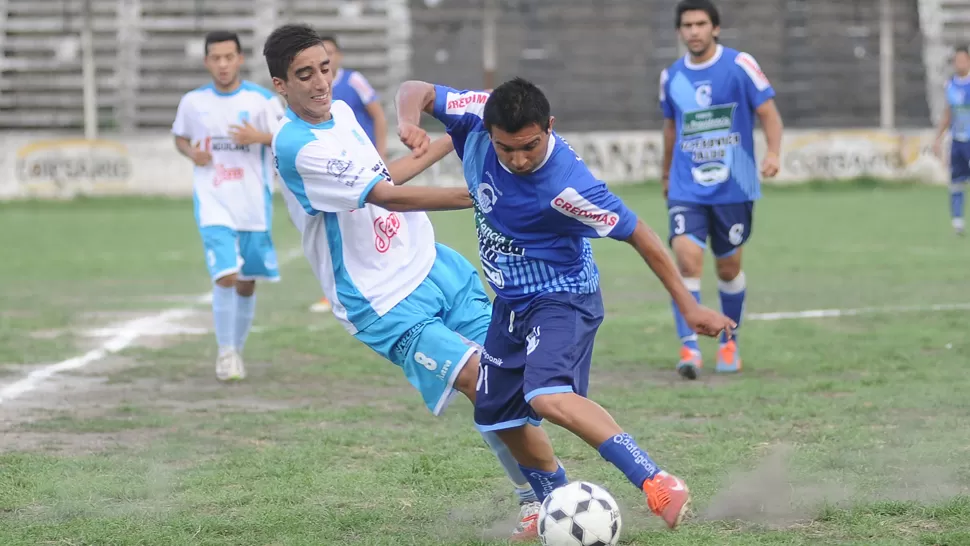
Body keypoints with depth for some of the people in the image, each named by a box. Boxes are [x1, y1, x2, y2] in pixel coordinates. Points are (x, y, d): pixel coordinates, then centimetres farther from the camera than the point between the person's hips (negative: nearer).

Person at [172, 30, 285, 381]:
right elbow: (180, 138, 19)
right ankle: (225, 352, -2)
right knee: (226, 277, -16)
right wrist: (191, 153, -3)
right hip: (213, 204, -1)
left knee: (246, 283, 9)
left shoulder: (262, 100, -3)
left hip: (254, 205, 1)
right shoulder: (193, 102, 3)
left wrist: (261, 137, -19)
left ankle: (238, 351, 27)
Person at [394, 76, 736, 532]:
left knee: (548, 397, -32)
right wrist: (408, 121, -29)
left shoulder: (567, 185, -31)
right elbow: (417, 91, -4)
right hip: (511, 301, 8)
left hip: (563, 298, -7)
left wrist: (689, 307, -15)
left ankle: (657, 484, -32)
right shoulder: (477, 117, -18)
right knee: (499, 416, 16)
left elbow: (636, 233, -20)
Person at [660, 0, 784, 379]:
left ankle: (729, 343, 31)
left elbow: (768, 112, -6)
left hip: (734, 188, -1)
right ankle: (689, 348, -21)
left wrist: (774, 152, -23)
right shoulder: (671, 77, 4)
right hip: (686, 189, 1)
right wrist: (667, 174, 28)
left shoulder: (740, 65, -6)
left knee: (728, 268, 10)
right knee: (687, 260, -18)